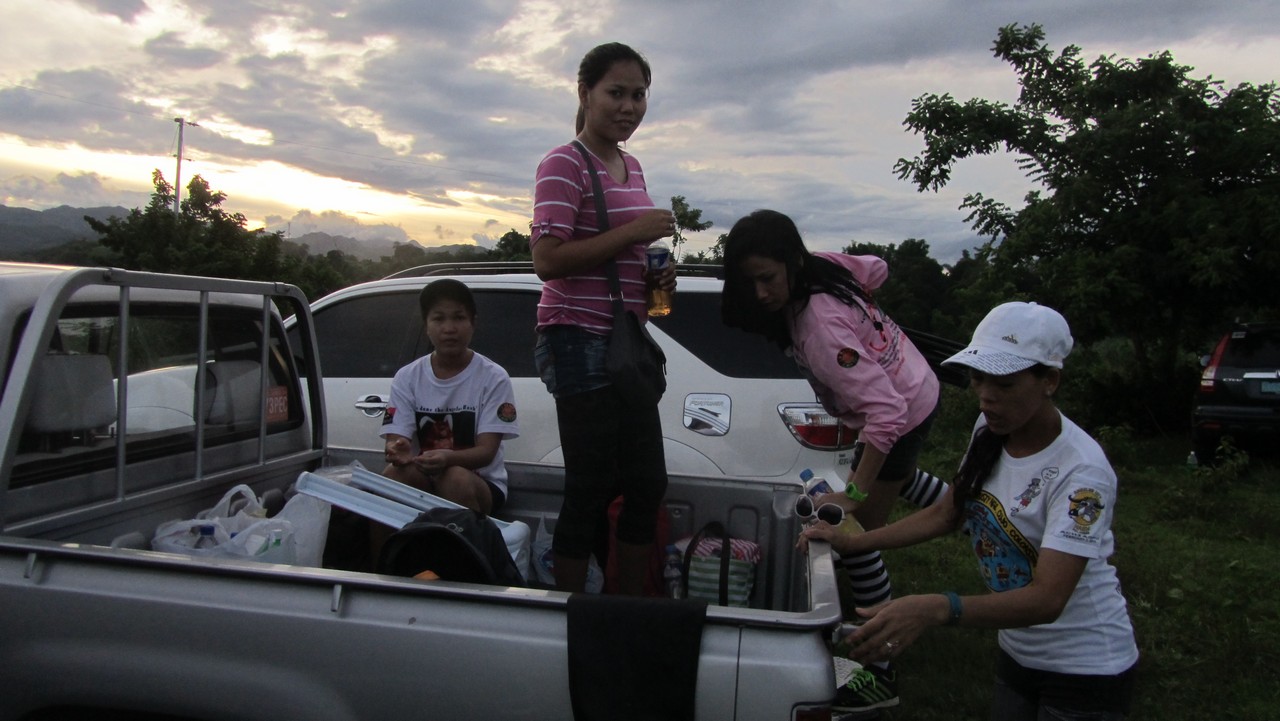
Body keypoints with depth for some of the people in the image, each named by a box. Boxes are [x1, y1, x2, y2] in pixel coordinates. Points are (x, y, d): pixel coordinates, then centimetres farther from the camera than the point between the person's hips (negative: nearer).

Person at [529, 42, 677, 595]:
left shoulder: (631, 167, 16)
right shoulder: (564, 164, -10)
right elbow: (547, 260, -21)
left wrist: (657, 275, 9)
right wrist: (635, 231, -21)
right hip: (579, 341, -9)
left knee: (648, 485, 13)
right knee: (591, 491, -3)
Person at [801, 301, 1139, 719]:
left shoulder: (1082, 472, -28)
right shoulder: (989, 432, -7)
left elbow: (1048, 598, -35)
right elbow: (947, 515, 5)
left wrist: (935, 610, -50)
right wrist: (853, 542, -6)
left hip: (1085, 671, -6)